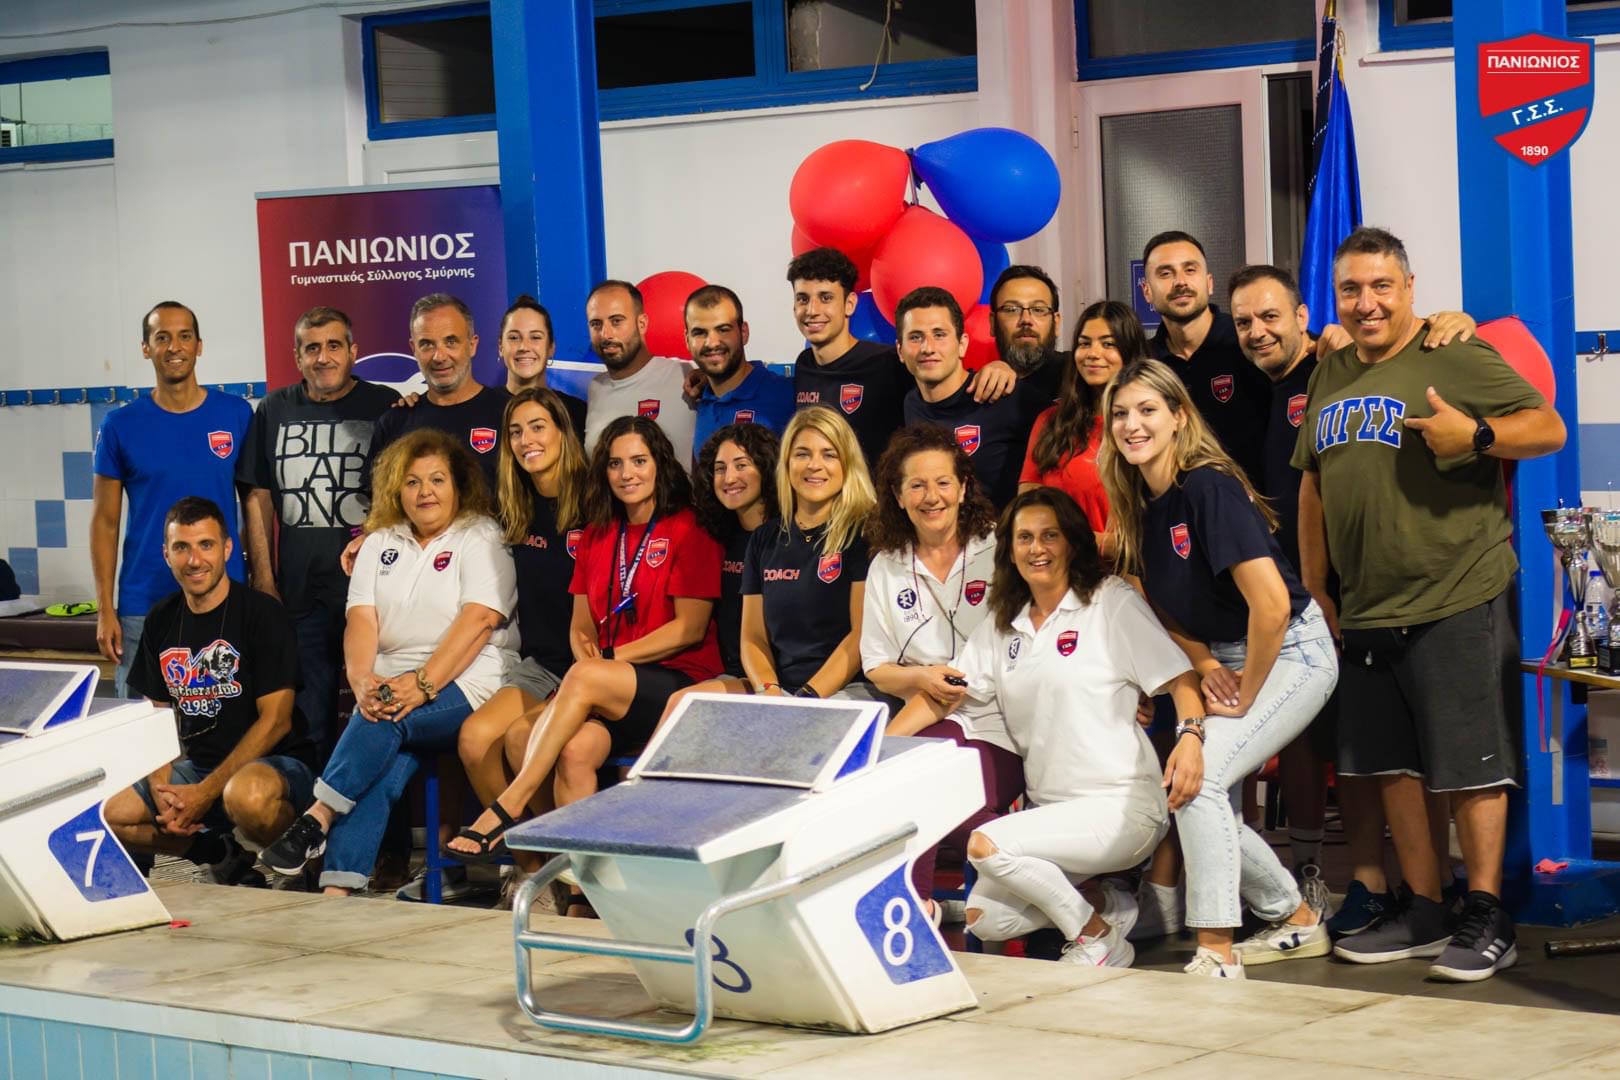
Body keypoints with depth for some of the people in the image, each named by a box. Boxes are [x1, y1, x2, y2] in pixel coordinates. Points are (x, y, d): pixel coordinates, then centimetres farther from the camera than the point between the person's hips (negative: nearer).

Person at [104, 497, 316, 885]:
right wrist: (161, 789, -8)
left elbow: (275, 721, -13)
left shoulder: (262, 614, -10)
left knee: (246, 795, -41)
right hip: (196, 766, 7)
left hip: (275, 764, -7)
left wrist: (206, 792, -17)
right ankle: (221, 853, 5)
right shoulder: (162, 620, 8)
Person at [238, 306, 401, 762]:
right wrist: (263, 579, 5)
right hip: (298, 591, 3)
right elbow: (258, 497, 11)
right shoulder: (274, 410, 11)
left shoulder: (385, 406, 3)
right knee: (310, 712, 7)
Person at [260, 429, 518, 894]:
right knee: (382, 767, -26)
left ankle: (319, 818, -27)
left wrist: (423, 684, -22)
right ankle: (338, 886, -37)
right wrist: (362, 681, -14)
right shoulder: (380, 544, 20)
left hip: (464, 684, -3)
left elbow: (479, 621, -10)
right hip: (392, 685, 3)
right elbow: (361, 621, 7)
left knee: (384, 721, -33)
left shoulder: (481, 539, 4)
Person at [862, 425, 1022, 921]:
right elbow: (877, 669, 12)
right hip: (921, 721, 2)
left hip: (996, 727, -2)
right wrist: (921, 678, -8)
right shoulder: (887, 568, 14)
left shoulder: (997, 551, 5)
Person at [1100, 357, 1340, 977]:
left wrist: (1245, 696, -17)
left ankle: (1216, 955, -17)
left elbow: (1271, 605, -28)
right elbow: (1165, 606, 14)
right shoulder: (1137, 507, 2)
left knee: (1200, 776, -21)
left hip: (1290, 653, -8)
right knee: (1206, 798, 6)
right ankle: (1297, 922, 27)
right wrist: (1205, 665, -5)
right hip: (1227, 661, 8)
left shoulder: (1209, 489, -22)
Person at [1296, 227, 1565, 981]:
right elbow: (1313, 483, 21)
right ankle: (1423, 915, 22)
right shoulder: (1332, 374, 15)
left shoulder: (1455, 359, -7)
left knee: (1469, 767, -3)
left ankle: (1486, 922, 4)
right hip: (1367, 611, 7)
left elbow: (1549, 428, -10)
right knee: (1392, 766, 12)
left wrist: (1475, 435, -26)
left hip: (1457, 602, -7)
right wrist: (1315, 590, 17)